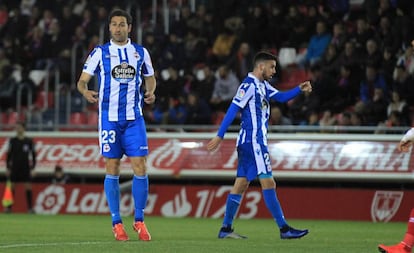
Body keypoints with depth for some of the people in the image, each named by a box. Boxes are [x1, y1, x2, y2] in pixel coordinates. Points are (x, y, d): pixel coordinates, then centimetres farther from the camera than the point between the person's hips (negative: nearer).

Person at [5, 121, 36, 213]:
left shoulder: (29, 141, 0)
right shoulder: (12, 141, 3)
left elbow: (33, 155, 2)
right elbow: (9, 155, 6)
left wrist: (33, 168, -3)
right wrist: (8, 168, 2)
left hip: (26, 168, -1)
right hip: (14, 167, 1)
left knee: (28, 187, -4)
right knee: (12, 187, 2)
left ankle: (30, 208, -1)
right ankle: (9, 207, 8)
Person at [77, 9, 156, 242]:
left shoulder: (141, 52, 7)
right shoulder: (100, 53, 3)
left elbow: (150, 78, 20)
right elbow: (82, 80, 1)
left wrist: (150, 91, -2)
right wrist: (86, 91, -22)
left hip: (134, 118, 1)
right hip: (109, 117, -1)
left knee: (140, 167, -6)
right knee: (112, 169, 0)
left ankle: (139, 220, 5)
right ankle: (117, 223, 7)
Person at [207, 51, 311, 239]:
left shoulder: (262, 86, 16)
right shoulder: (249, 85, -12)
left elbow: (280, 97, 20)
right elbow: (232, 110, -16)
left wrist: (299, 89, 3)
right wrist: (219, 136, -19)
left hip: (257, 141, 10)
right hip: (253, 141, -10)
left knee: (241, 184, 9)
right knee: (268, 183, -10)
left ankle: (225, 229, 10)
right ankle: (284, 229, -12)